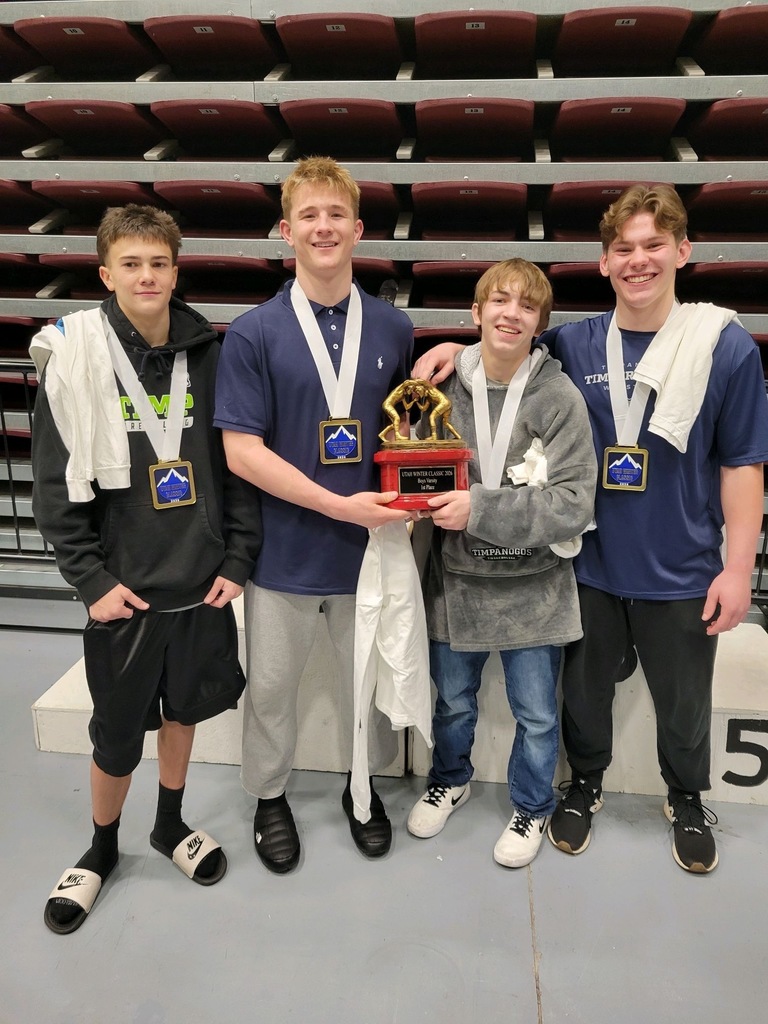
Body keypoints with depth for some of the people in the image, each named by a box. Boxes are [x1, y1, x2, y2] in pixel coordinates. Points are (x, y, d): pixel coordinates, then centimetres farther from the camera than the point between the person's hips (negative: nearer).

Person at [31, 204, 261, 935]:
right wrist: (91, 579, -10)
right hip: (125, 589, -2)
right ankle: (102, 850, 38)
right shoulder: (74, 360, -8)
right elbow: (55, 486, -7)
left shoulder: (207, 356, -1)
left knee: (184, 707, 19)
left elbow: (238, 465, 2)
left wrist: (238, 558, -2)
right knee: (117, 736, 11)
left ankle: (171, 825, 43)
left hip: (202, 583, 3)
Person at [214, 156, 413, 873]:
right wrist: (339, 504, -20)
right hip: (285, 549, -2)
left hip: (370, 542, 3)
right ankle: (269, 795, 40)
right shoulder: (253, 334, -10)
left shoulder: (393, 329, 0)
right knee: (271, 687, 15)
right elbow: (241, 451, -14)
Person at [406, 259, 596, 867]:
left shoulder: (561, 399, -13)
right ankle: (451, 780, 51)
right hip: (456, 581, 3)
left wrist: (479, 509, -26)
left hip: (533, 589, -2)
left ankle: (532, 807, 42)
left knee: (537, 714, 15)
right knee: (452, 701, 22)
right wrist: (430, 503, -13)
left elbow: (574, 505, -19)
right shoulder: (444, 387, -6)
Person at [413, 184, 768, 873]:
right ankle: (586, 785, 46)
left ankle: (687, 802, 46)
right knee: (586, 689, 19)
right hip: (592, 564, 2)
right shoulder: (573, 345, -4)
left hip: (681, 572, -1)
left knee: (684, 704, 18)